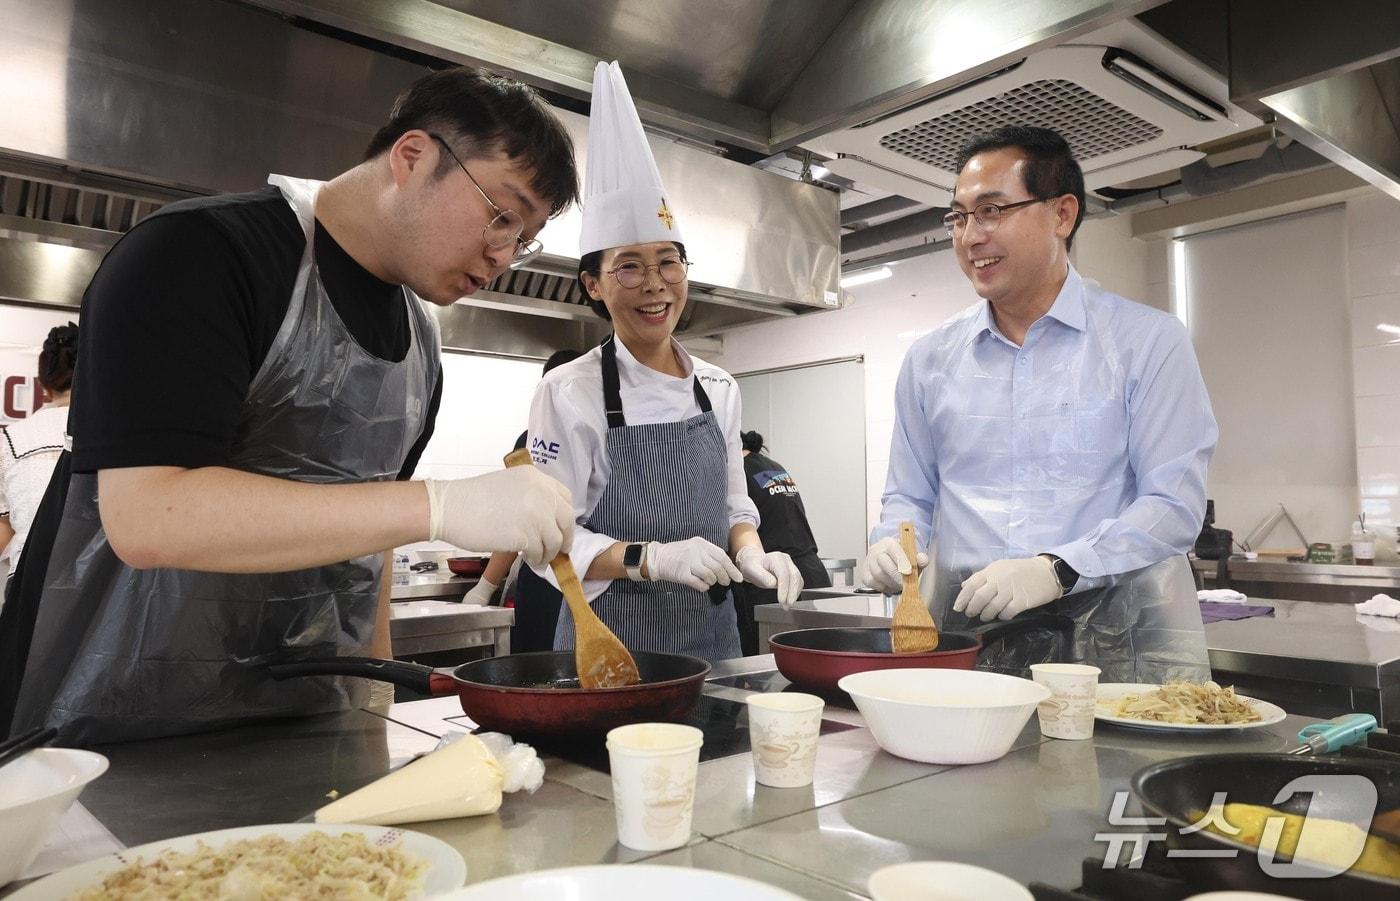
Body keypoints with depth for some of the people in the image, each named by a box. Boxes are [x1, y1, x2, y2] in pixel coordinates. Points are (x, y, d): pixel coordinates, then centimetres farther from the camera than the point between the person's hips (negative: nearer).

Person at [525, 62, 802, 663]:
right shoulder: (569, 392, -11)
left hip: (712, 637, 5)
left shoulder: (719, 387, 4)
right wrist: (652, 558, -26)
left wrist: (751, 555, -8)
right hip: (611, 643, -4)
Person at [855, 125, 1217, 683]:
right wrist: (891, 544, -5)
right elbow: (909, 495, 17)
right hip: (966, 634, 2)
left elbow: (1174, 503, -5)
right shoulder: (929, 360, 11)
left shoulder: (1148, 342, 1)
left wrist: (1056, 570, -18)